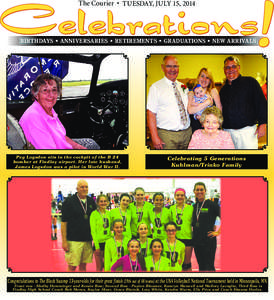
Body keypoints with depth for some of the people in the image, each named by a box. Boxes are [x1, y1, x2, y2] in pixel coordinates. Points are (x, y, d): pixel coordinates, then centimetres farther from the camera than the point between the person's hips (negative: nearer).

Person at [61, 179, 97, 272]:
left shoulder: (91, 202, 10)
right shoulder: (69, 202, -5)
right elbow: (64, 222, -6)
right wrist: (64, 241, -10)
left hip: (88, 240, 5)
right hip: (74, 241, -4)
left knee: (83, 265, 10)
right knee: (72, 266, -3)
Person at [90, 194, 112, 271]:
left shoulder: (109, 213, 7)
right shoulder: (94, 214, -7)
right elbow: (93, 231, -9)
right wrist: (96, 246, -13)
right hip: (99, 242, -4)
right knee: (99, 267, 3)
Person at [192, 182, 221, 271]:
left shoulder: (211, 204, -6)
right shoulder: (194, 206, 11)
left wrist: (218, 232, -9)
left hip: (208, 240, -6)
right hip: (196, 240, 6)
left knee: (209, 267, -4)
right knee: (201, 266, 12)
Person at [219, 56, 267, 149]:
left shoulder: (250, 82, 2)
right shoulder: (223, 89, 17)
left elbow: (261, 103, -2)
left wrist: (262, 124, -10)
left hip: (247, 130, -4)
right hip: (228, 131, 4)